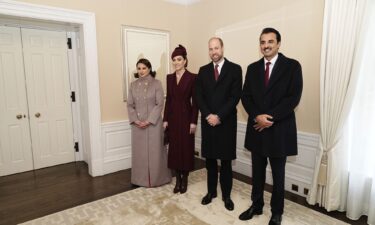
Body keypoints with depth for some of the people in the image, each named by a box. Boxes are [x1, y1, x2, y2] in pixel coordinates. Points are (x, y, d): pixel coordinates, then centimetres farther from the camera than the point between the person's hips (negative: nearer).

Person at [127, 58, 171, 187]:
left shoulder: (156, 83, -4)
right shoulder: (133, 85, 8)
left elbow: (160, 104, -9)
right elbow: (130, 105, 6)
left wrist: (149, 120, -15)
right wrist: (135, 120, -9)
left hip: (153, 123, -3)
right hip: (137, 124, 4)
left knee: (154, 151, 5)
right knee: (139, 151, 10)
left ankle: (156, 178, 21)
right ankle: (141, 179, 25)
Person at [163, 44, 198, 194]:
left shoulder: (192, 77, -6)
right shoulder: (169, 77, 8)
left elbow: (195, 101, -8)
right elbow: (168, 100, 9)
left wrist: (194, 121, -12)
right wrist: (165, 119, 5)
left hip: (186, 117, -4)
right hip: (173, 117, 5)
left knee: (186, 148, 5)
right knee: (174, 148, 9)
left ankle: (184, 181, 21)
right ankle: (178, 180, 24)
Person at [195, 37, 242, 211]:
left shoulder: (235, 69, -1)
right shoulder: (203, 70, 9)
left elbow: (235, 96, -9)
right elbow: (198, 96, 3)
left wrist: (219, 116, -15)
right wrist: (208, 115, -11)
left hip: (226, 122, -3)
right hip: (208, 121, 3)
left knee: (226, 160, 7)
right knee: (210, 159, 12)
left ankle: (226, 195, 23)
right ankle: (211, 191, 28)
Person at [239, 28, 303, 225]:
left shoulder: (292, 66, -4)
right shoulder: (253, 68, 8)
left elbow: (294, 97, -12)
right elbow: (246, 97, 2)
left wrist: (270, 117, -18)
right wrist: (257, 116, -14)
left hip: (279, 129, -3)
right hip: (257, 128, 4)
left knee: (278, 174, 12)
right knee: (257, 172, 16)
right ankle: (256, 205, 34)